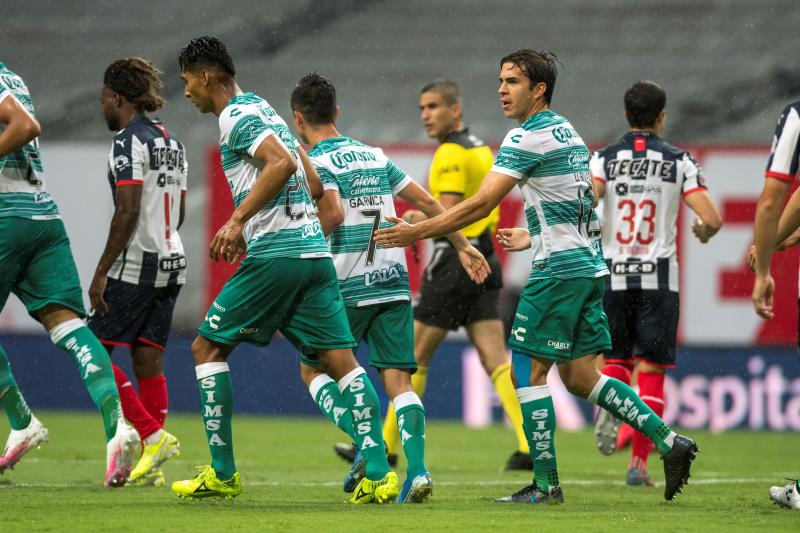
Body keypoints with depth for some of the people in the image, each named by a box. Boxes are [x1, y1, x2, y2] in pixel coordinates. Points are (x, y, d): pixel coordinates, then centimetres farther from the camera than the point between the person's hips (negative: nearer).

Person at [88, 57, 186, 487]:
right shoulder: (171, 142, 14)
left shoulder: (129, 140, -12)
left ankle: (153, 435, -11)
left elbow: (127, 211, -19)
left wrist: (102, 271, -17)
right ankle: (151, 466, 4)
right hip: (171, 262, 8)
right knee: (148, 360, 8)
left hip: (135, 265, -8)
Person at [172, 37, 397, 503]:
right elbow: (314, 184, 26)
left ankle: (222, 473, 4)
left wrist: (238, 219, -20)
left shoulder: (236, 117, -5)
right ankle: (379, 475, -11)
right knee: (341, 360, 1)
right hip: (316, 251, 8)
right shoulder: (265, 111, 23)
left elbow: (282, 163, -21)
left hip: (275, 255, -8)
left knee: (208, 347, 5)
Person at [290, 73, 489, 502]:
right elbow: (426, 202, 16)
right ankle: (418, 469, -17)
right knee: (399, 380, 1)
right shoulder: (373, 155, 15)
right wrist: (463, 245, 25)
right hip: (394, 281, 5)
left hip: (348, 288, -5)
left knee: (314, 370, 11)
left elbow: (333, 214, -22)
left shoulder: (316, 162, -5)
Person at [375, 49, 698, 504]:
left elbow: (481, 205, -17)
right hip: (589, 265, 9)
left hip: (559, 269, -9)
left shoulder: (527, 138, -12)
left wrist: (418, 232, -14)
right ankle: (668, 440, 6)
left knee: (529, 370, -3)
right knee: (581, 378, 11)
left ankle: (546, 484, -3)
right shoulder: (568, 132, 16)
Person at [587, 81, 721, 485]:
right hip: (658, 277, -1)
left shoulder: (603, 159, 1)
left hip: (612, 275, 1)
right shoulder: (679, 161, -1)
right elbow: (711, 219, -8)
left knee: (614, 359, 18)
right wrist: (702, 233, 16)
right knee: (651, 370, 4)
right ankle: (639, 462, -1)